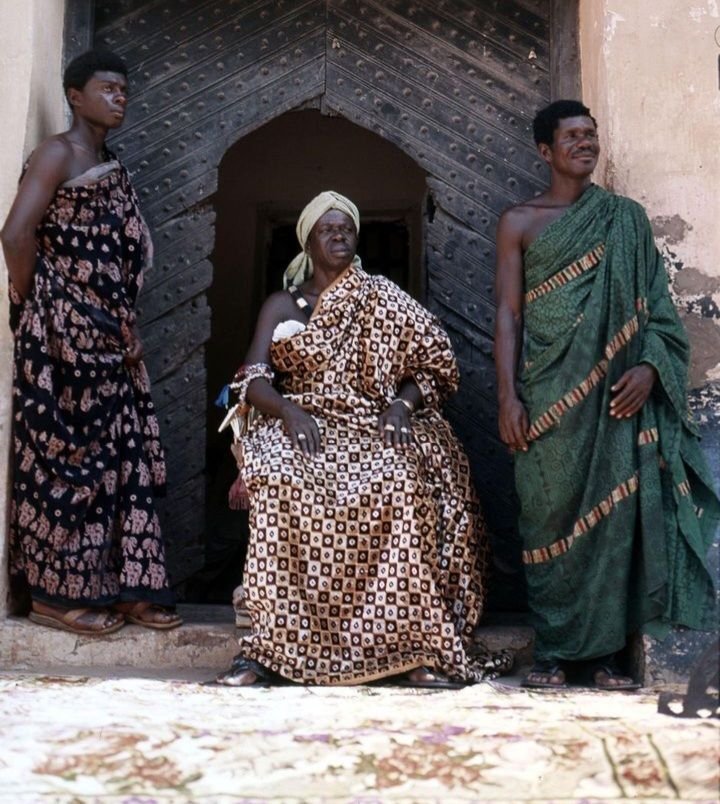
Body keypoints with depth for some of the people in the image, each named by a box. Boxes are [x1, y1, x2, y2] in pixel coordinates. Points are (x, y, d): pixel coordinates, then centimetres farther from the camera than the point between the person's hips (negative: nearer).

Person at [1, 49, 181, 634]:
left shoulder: (112, 167, 17)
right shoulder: (58, 154, -8)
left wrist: (125, 324, 6)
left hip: (108, 333, 8)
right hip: (64, 332, -8)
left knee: (120, 454, 8)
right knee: (67, 454, -3)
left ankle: (119, 587, 16)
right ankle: (58, 593, 8)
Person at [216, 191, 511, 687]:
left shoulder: (381, 298, 16)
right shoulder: (282, 305, 17)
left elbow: (435, 366, 10)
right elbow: (254, 379, 4)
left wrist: (402, 404, -11)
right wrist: (290, 411, -18)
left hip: (376, 427, 0)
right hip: (302, 426, 0)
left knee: (403, 485, -35)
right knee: (284, 483, -36)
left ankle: (416, 644, -31)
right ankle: (271, 642, -32)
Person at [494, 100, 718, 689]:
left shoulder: (627, 219, 13)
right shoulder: (520, 222, 8)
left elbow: (654, 304, 9)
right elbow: (508, 314, 2)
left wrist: (649, 366, -8)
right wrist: (508, 396, -7)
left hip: (614, 393, 2)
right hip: (549, 392, -1)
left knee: (614, 514, -1)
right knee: (552, 513, -1)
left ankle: (604, 651, 8)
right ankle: (554, 649, 9)